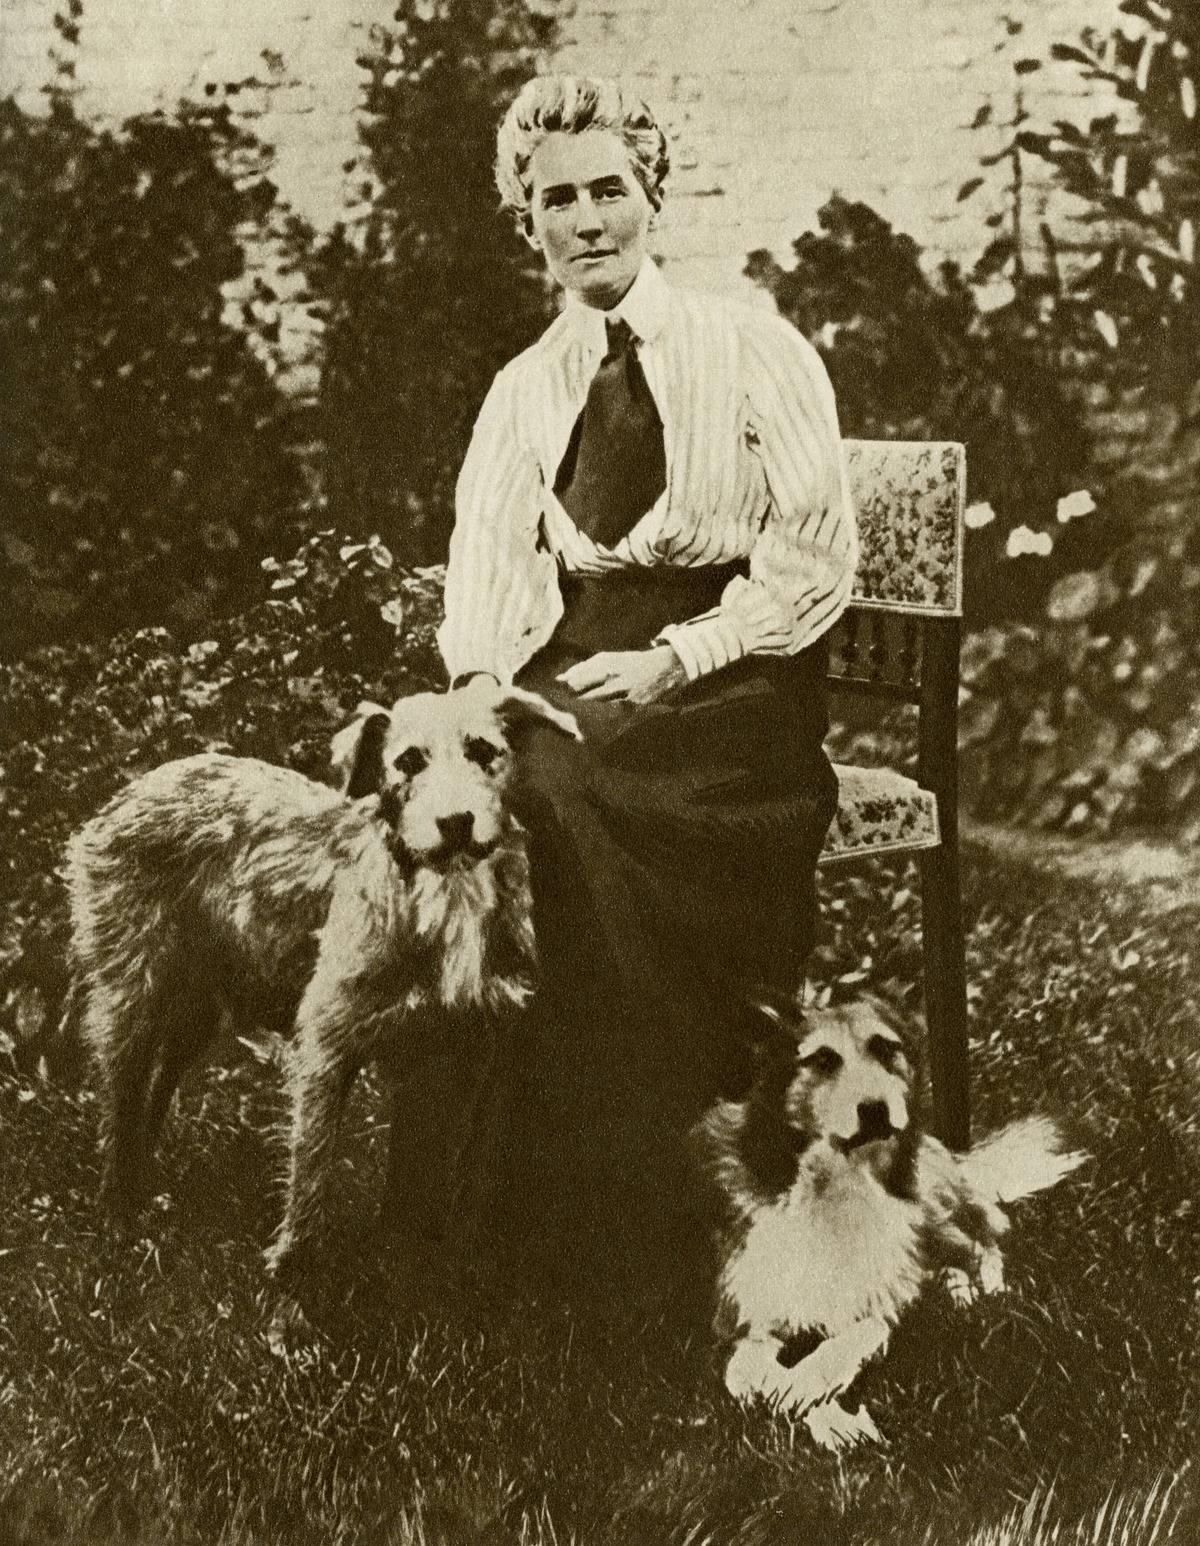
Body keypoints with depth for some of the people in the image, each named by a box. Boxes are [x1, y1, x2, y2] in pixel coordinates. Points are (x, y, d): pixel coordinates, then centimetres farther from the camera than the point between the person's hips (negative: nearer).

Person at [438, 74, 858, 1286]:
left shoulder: (755, 352, 1)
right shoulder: (523, 388, 15)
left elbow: (814, 563, -5)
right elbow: (488, 562, 6)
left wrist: (669, 662, -17)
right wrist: (484, 681, -16)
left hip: (734, 675, -4)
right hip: (577, 664, 4)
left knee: (564, 790, -32)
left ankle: (640, 1174, -20)